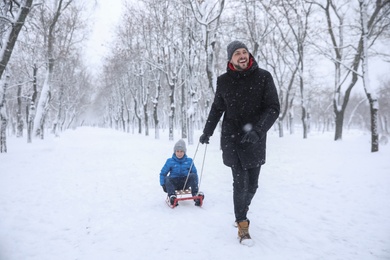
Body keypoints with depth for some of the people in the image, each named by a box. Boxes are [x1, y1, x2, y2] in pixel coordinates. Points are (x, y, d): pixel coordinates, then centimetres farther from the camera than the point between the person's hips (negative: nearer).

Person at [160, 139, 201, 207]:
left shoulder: (189, 161, 7)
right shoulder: (170, 161, 4)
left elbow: (194, 172, 11)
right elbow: (163, 173, 8)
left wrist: (196, 184, -2)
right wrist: (163, 184, -5)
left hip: (185, 183, 1)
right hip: (174, 183, -1)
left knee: (193, 175, -25)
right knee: (167, 179, -31)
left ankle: (195, 195, -33)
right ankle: (172, 196, -48)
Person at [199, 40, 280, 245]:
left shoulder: (263, 77, -4)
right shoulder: (224, 81, 0)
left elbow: (273, 108, -8)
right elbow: (217, 108, 13)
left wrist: (257, 130, -22)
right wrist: (207, 132, 16)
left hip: (255, 140, 1)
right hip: (232, 139, 0)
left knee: (252, 184, 8)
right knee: (240, 182, -4)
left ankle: (242, 210, 37)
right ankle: (242, 223, 14)